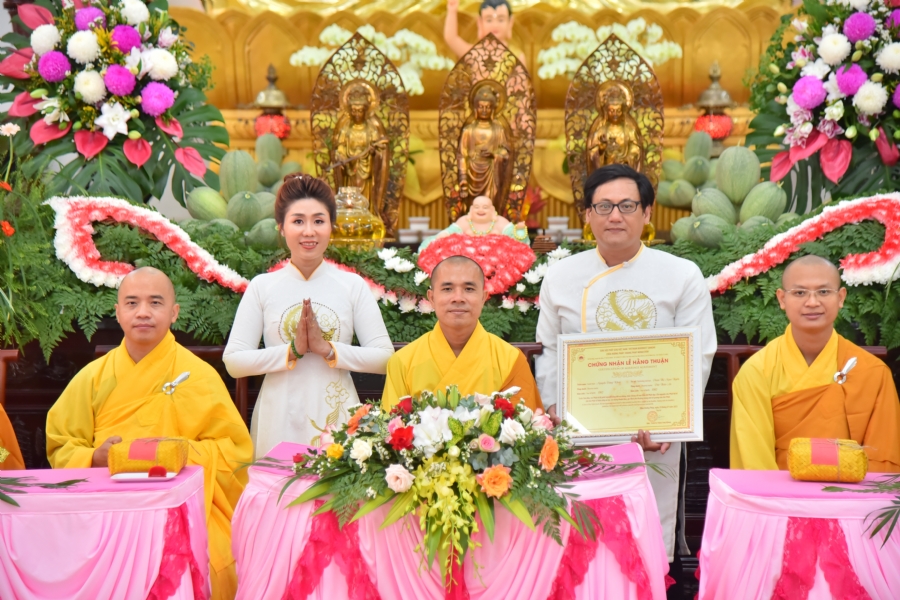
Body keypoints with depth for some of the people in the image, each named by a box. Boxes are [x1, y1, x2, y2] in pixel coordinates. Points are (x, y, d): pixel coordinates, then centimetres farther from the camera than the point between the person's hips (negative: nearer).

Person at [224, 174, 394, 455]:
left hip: (337, 419, 0)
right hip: (279, 422, 0)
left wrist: (328, 348, -11)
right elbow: (233, 361, -3)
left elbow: (384, 357, -2)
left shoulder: (353, 285, 4)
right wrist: (292, 350, -12)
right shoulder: (262, 287, 3)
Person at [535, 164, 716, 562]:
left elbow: (698, 357, -1)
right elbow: (549, 352, 10)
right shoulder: (561, 276, 8)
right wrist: (557, 415, -4)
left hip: (655, 437, -1)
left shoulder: (682, 276, 1)